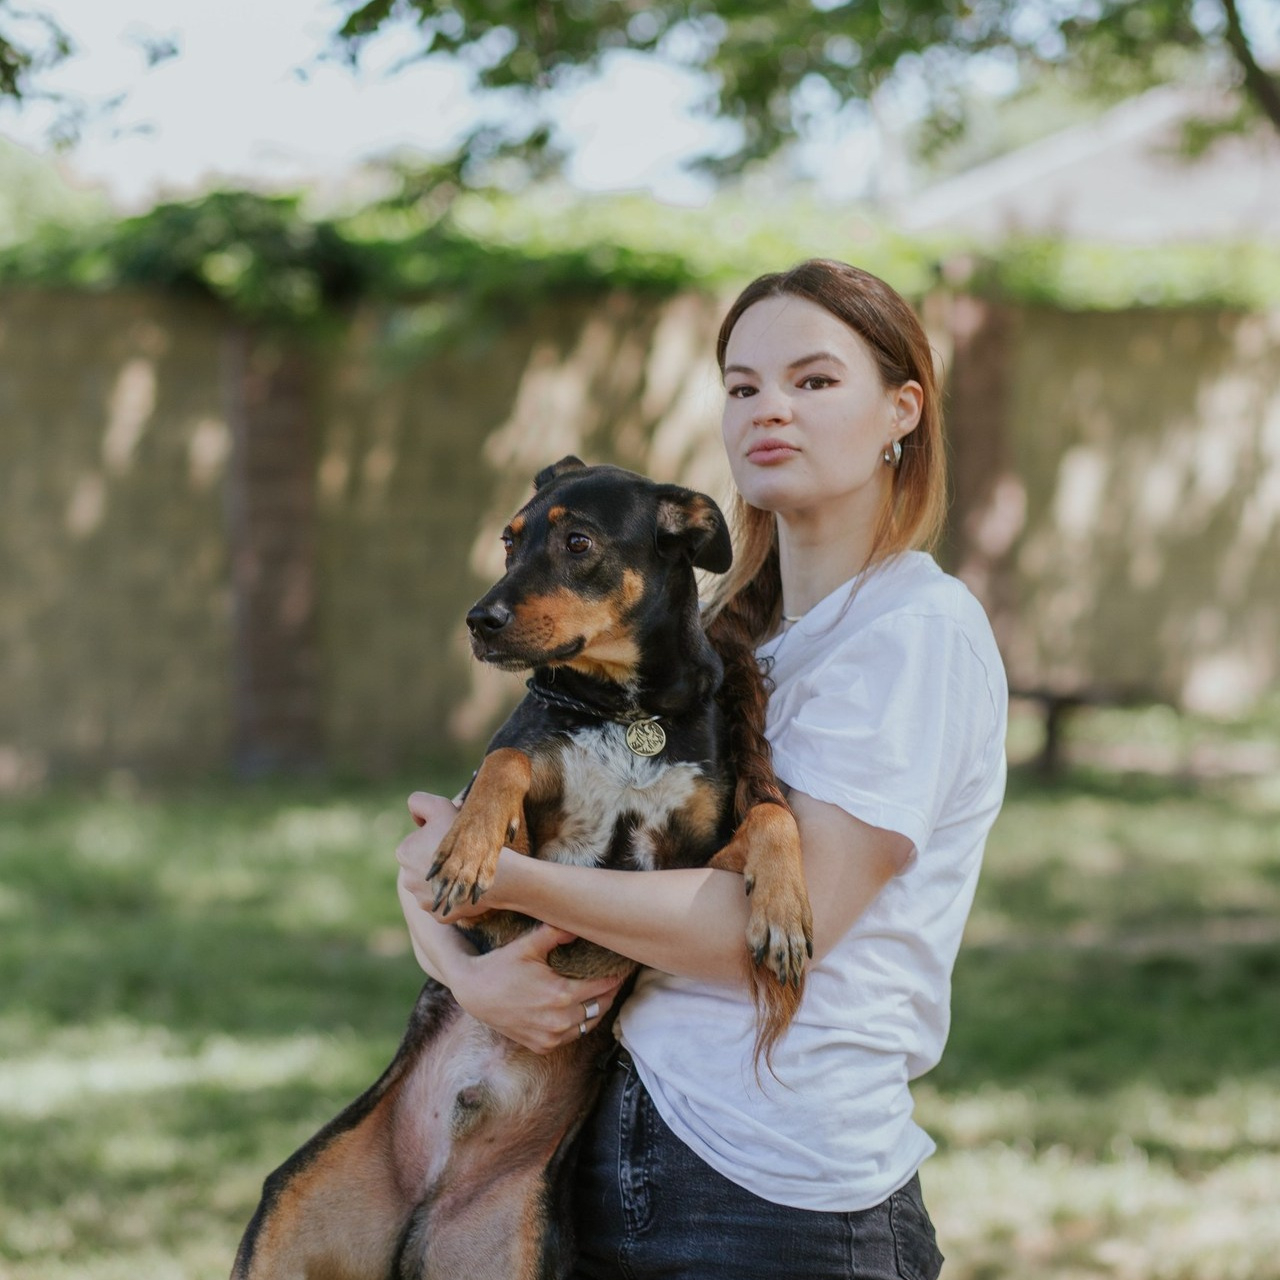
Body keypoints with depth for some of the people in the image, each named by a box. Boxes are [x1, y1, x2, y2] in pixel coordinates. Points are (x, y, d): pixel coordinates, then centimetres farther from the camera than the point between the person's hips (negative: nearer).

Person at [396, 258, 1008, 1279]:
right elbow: (432, 841, 10)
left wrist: (498, 874, -15)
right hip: (620, 1154, 7)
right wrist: (459, 964, -11)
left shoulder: (919, 632, -9)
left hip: (783, 1198, -7)